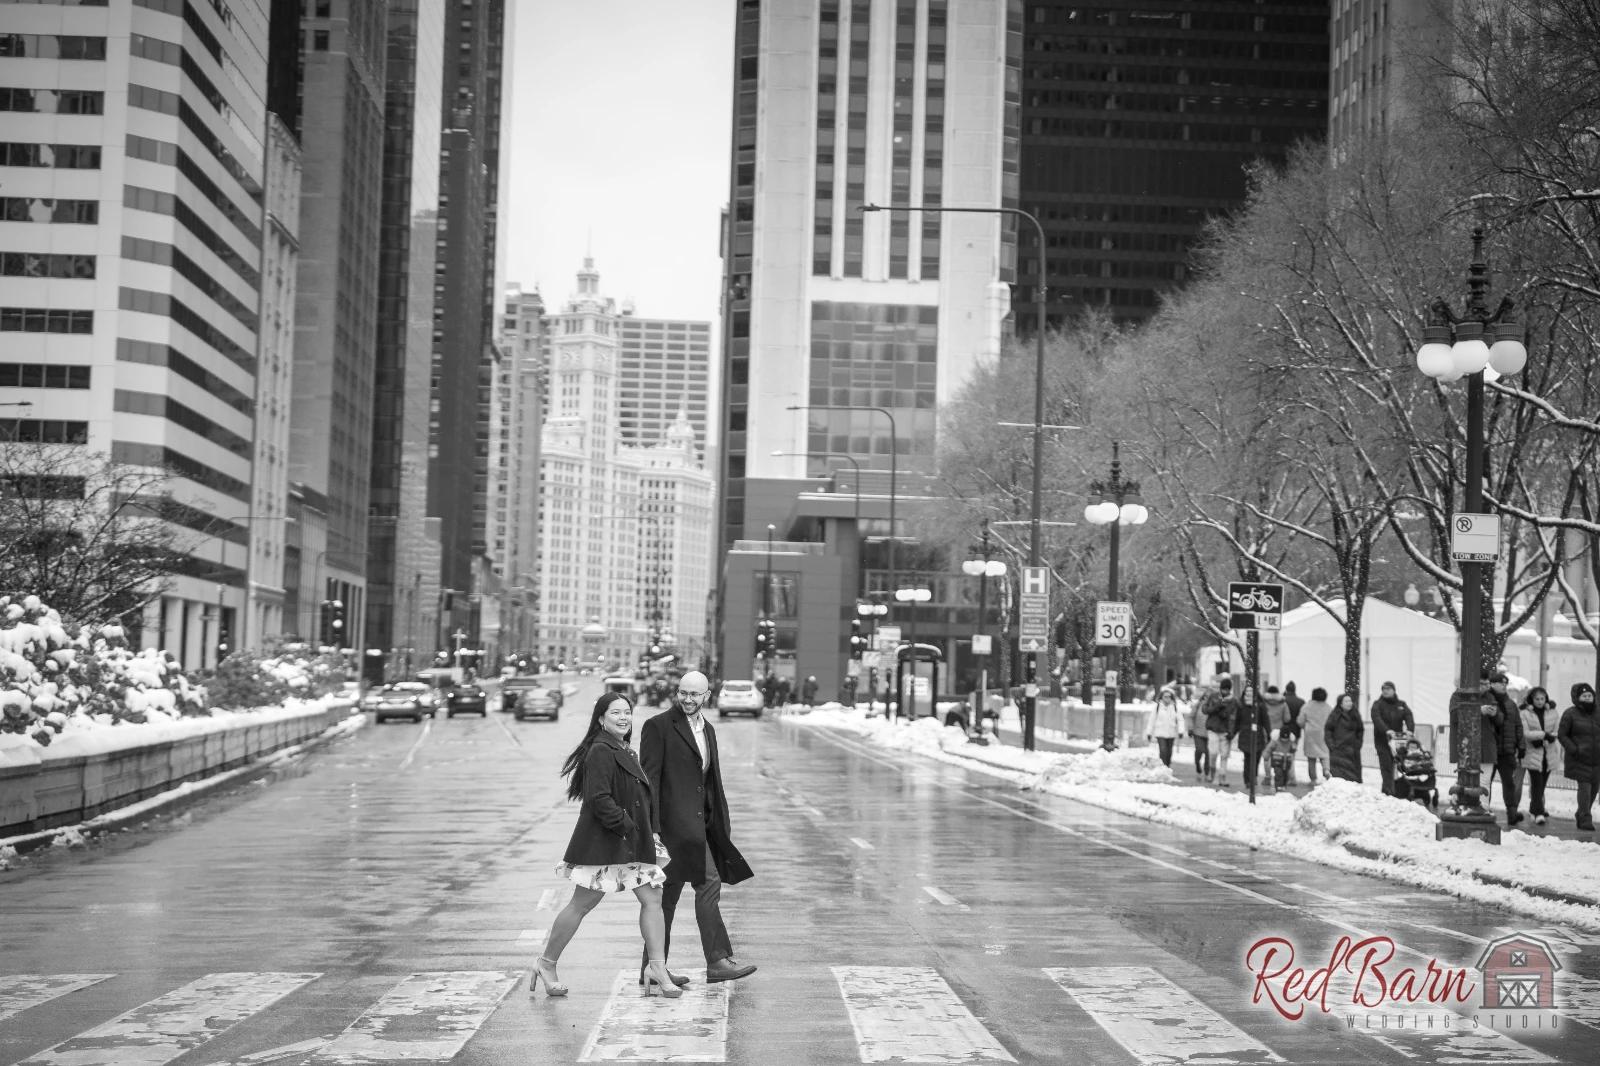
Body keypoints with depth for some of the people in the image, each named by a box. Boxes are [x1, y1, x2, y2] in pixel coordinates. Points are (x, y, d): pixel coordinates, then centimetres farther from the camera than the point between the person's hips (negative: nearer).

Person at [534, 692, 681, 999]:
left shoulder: (625, 752, 16)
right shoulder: (600, 752, -15)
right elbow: (599, 800, -22)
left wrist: (651, 832, 10)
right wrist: (629, 828, -21)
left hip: (632, 843, 9)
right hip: (601, 843, -9)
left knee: (652, 898, 0)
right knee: (581, 904, -1)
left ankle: (657, 967, 1)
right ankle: (546, 964, 13)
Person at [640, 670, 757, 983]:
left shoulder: (707, 730, 18)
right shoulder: (658, 726, -6)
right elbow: (649, 778, -11)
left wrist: (722, 822, 16)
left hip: (698, 822, 8)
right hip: (675, 819, -8)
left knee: (668, 894, 9)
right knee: (708, 883, -13)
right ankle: (718, 960, -13)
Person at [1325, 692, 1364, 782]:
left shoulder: (1355, 715, 10)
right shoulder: (1334, 715, -3)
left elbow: (1360, 731, 18)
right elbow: (1327, 731, -2)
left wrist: (1358, 744, 7)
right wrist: (1331, 745, -9)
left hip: (1352, 751, 4)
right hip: (1338, 750, -4)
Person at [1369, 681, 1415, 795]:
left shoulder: (1401, 704, 13)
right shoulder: (1377, 704, 2)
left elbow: (1409, 717, -3)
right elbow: (1377, 719, -16)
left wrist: (1410, 729, -23)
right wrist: (1386, 730, -33)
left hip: (1398, 739, 3)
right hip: (1382, 740, -3)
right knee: (1386, 766, -11)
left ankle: (1386, 790, 15)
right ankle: (1389, 791, -15)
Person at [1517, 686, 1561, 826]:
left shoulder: (1552, 712, 9)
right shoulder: (1525, 713, -2)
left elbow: (1556, 731, 12)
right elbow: (1525, 733, -10)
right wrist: (1544, 734, -17)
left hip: (1548, 754, 4)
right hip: (1533, 753, -4)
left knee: (1542, 784, 9)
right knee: (1537, 784, -10)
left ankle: (1535, 810, 22)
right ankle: (1538, 813, -12)